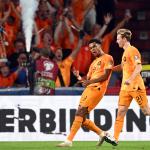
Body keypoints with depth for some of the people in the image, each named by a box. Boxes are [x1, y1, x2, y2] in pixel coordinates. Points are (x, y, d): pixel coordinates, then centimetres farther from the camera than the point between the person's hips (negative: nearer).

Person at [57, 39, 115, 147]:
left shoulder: (107, 58, 2)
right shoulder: (94, 63, 28)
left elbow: (105, 76, -9)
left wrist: (90, 81, -17)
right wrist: (80, 78, 3)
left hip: (97, 89, -9)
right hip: (89, 89, 9)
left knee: (80, 113, -18)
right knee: (82, 118, 3)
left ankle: (69, 141, -23)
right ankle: (102, 134, 16)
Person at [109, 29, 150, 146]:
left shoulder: (133, 50, -9)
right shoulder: (125, 52, 18)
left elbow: (139, 67, -20)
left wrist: (131, 79, -33)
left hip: (136, 86, -9)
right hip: (125, 88, 9)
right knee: (121, 111, -1)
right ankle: (115, 139, -7)